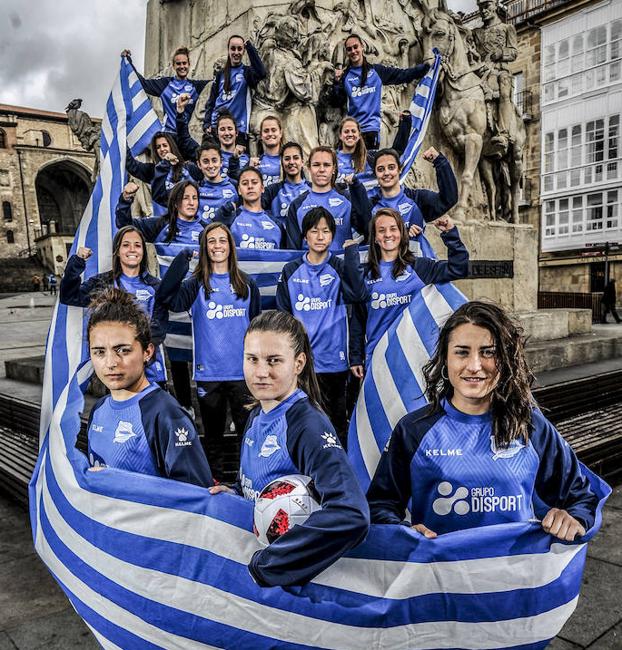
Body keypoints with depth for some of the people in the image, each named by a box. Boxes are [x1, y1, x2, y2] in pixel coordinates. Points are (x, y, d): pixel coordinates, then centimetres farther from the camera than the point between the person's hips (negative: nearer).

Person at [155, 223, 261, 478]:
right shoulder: (196, 285, 1)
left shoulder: (247, 284, 7)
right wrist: (182, 260, -20)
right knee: (213, 435, 13)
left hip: (242, 371, 1)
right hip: (208, 372, 0)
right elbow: (166, 297, -19)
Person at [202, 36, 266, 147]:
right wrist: (207, 124, 4)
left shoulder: (247, 72, 8)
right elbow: (211, 101, 16)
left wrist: (250, 46, -13)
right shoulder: (220, 75, 16)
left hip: (239, 129, -3)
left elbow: (261, 73, -16)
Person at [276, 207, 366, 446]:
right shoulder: (291, 272, 5)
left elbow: (358, 294, -19)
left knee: (338, 422, 11)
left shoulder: (340, 268, 2)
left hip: (335, 359, 0)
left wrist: (352, 254, -16)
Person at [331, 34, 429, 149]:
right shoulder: (345, 75, 8)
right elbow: (337, 103, 6)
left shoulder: (377, 70, 9)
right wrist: (336, 82, -8)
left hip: (372, 128, 0)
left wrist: (427, 66, 0)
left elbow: (404, 75, 8)